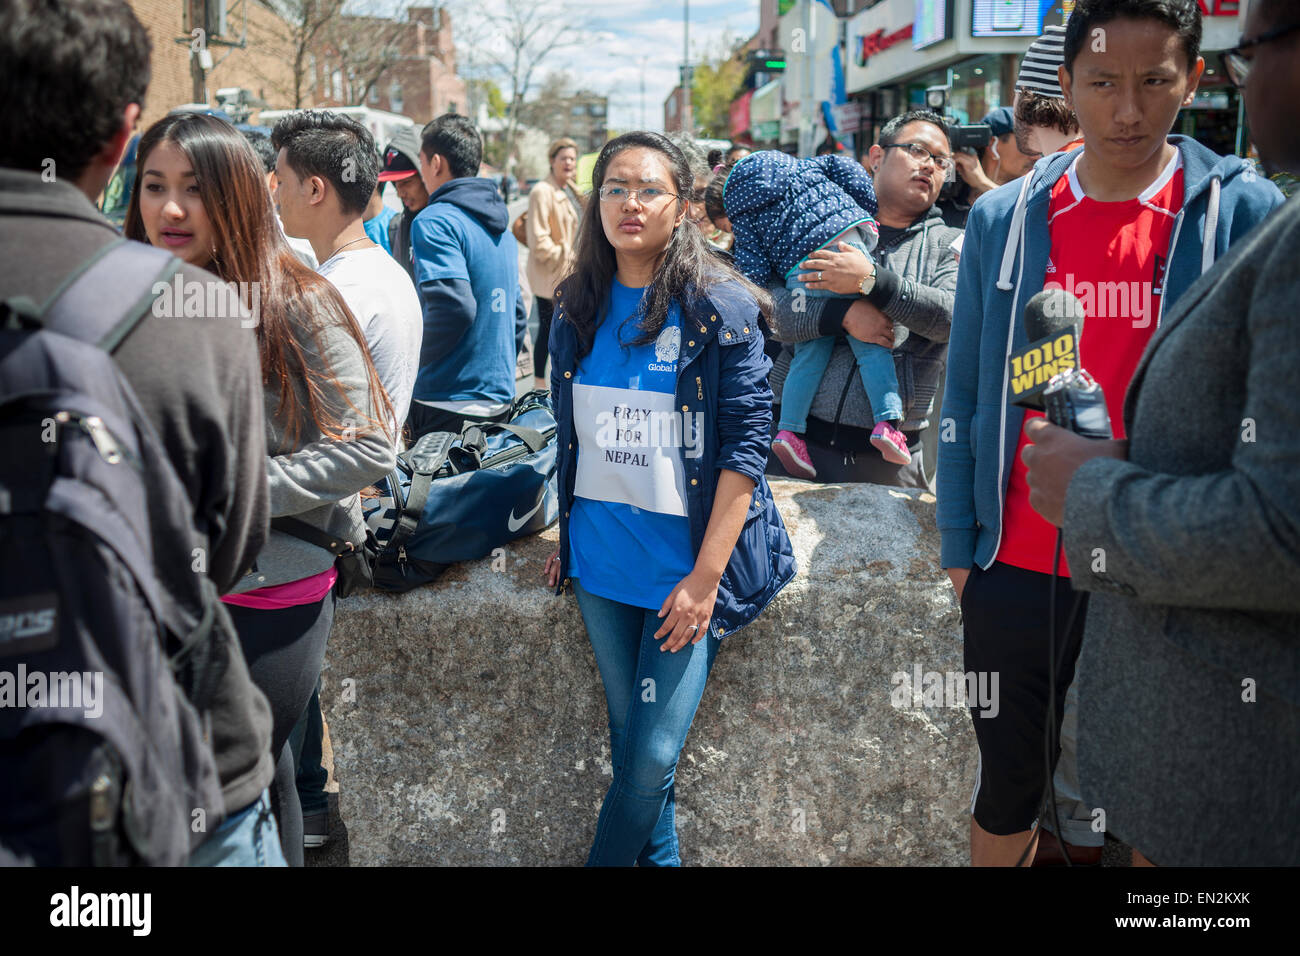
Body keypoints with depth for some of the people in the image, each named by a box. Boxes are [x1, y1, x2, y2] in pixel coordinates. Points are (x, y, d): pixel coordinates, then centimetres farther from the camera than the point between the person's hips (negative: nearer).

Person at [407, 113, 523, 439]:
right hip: (500, 398, 8)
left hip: (447, 403, -8)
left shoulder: (435, 220, -12)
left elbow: (454, 307, -24)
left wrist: (412, 362, -11)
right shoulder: (502, 229, 14)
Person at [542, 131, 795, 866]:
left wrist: (706, 576, -16)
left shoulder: (720, 308, -9)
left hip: (685, 566, -4)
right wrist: (565, 536, 11)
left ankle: (608, 858, 21)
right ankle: (658, 857, 32)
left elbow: (746, 444, -12)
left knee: (653, 756, -2)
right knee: (628, 742, 13)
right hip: (602, 561, 5)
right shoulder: (579, 309, 6)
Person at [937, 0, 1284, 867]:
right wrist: (959, 542, 5)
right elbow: (966, 394, 6)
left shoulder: (1245, 212, -5)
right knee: (1009, 780, 15)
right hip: (1017, 564, 2)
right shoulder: (1004, 218, 1)